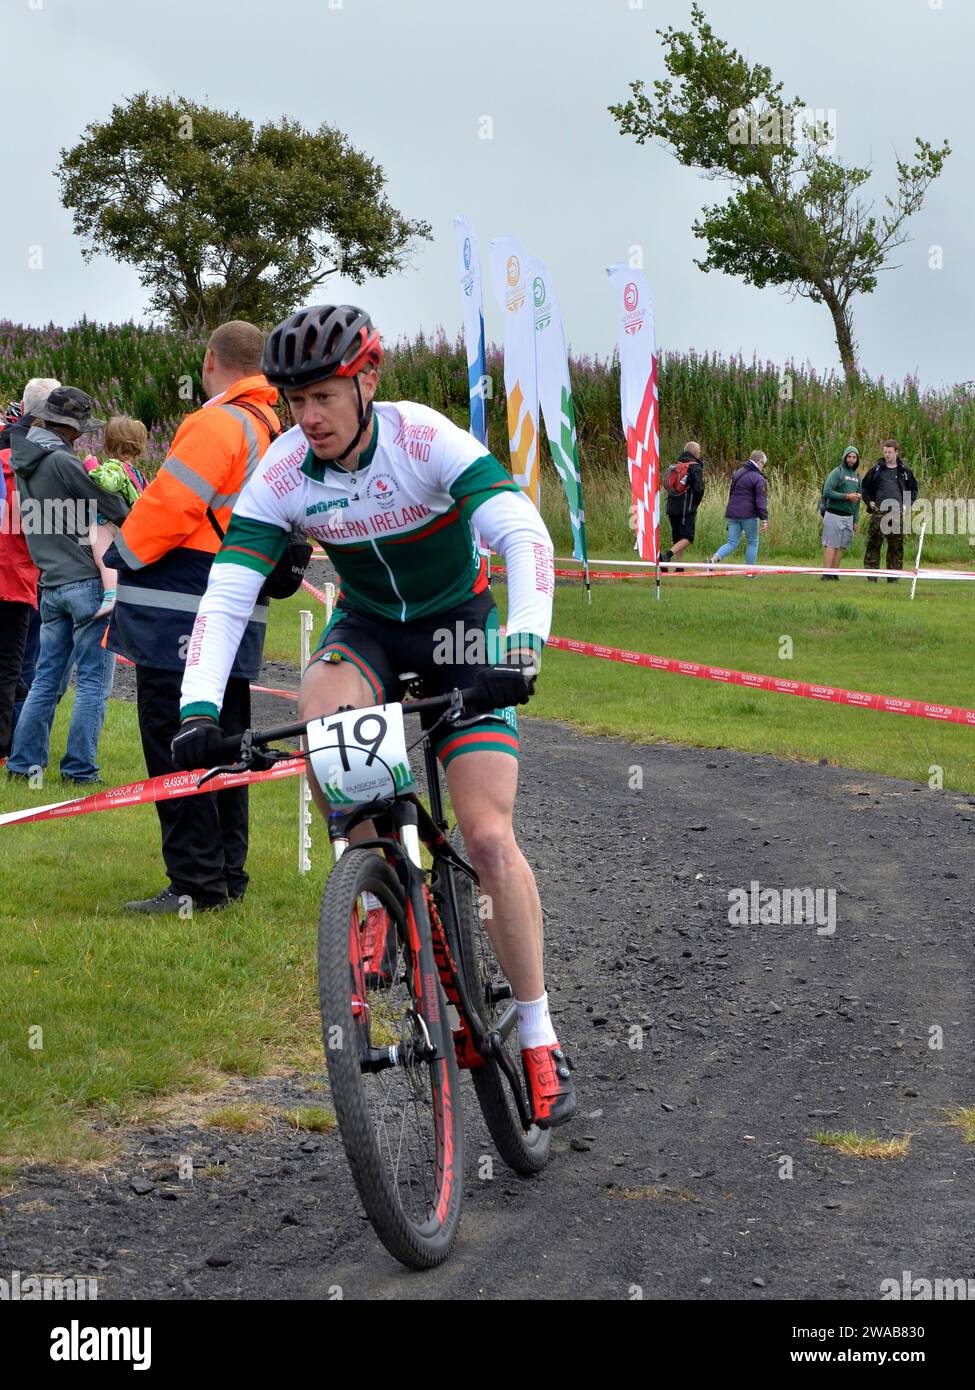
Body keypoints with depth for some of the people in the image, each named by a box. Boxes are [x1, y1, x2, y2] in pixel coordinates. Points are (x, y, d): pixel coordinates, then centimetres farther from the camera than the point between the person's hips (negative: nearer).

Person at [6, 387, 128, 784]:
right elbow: (116, 511, -11)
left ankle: (23, 761, 13)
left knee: (47, 677, 14)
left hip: (51, 584, 8)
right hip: (87, 580, -8)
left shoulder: (23, 460, 9)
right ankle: (79, 767, -1)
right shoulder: (61, 461, -15)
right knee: (93, 681, -1)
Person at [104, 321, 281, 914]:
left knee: (175, 747, -7)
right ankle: (228, 873, 20)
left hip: (183, 617, -9)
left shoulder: (217, 424, -13)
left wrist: (123, 554, -3)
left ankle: (196, 883, -8)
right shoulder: (275, 432, 16)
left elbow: (170, 505, -17)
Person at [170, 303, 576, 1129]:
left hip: (459, 626, -2)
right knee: (319, 708, -35)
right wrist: (198, 709, -37)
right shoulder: (283, 475, -18)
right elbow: (226, 597, -22)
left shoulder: (428, 440, -26)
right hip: (368, 628, 3)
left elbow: (525, 536, -35)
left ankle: (540, 1039, -1)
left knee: (488, 836, -14)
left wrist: (524, 642, -51)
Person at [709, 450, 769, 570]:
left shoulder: (737, 473, 14)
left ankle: (714, 559, -17)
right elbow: (761, 500, -13)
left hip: (732, 513, 6)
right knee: (752, 542, 11)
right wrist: (764, 519, -12)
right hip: (748, 515, -6)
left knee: (732, 543, 7)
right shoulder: (758, 478, -9)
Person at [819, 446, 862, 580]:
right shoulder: (837, 472, -6)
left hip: (848, 516, 7)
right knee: (831, 545, -9)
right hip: (834, 514, -7)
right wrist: (847, 496, -16)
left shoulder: (857, 476, 17)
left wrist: (856, 520, 18)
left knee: (841, 546, 5)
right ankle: (826, 574, -10)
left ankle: (834, 573, 8)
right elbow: (827, 492, -15)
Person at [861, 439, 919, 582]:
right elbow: (865, 486, 17)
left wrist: (908, 504, 7)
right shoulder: (876, 470, 7)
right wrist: (869, 501, 3)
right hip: (879, 512, -1)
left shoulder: (904, 471, 10)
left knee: (896, 546, 2)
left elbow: (913, 489, 20)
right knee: (873, 544, -4)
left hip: (898, 513, 1)